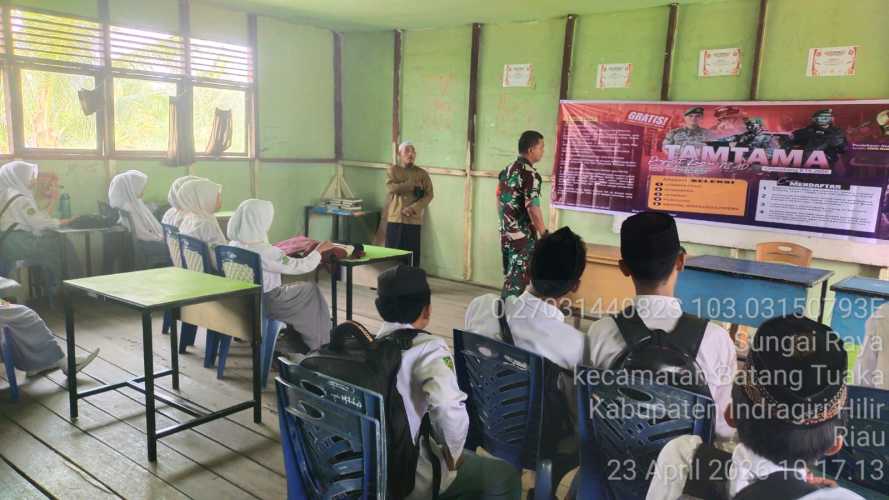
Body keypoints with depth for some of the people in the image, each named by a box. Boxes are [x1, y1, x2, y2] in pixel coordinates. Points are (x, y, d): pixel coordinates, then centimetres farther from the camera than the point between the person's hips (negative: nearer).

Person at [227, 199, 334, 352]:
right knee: (311, 290, 12)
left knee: (295, 288, 26)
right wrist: (318, 250, -5)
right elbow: (300, 266, -19)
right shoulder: (266, 252, -28)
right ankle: (314, 343, 24)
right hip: (265, 304, -7)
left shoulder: (234, 245, -6)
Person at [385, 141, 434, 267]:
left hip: (414, 220, 0)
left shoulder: (422, 173, 5)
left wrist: (413, 208, -15)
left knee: (413, 254, 2)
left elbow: (429, 195, -3)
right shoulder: (392, 170, 6)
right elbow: (391, 188, -11)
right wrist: (413, 185, -12)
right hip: (395, 219, 0)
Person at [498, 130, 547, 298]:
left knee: (509, 277, 18)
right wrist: (545, 235, -15)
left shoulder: (506, 170, 9)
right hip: (523, 236, -8)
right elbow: (532, 209, -23)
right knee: (517, 281, 0)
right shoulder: (530, 174, -17)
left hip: (506, 234, 8)